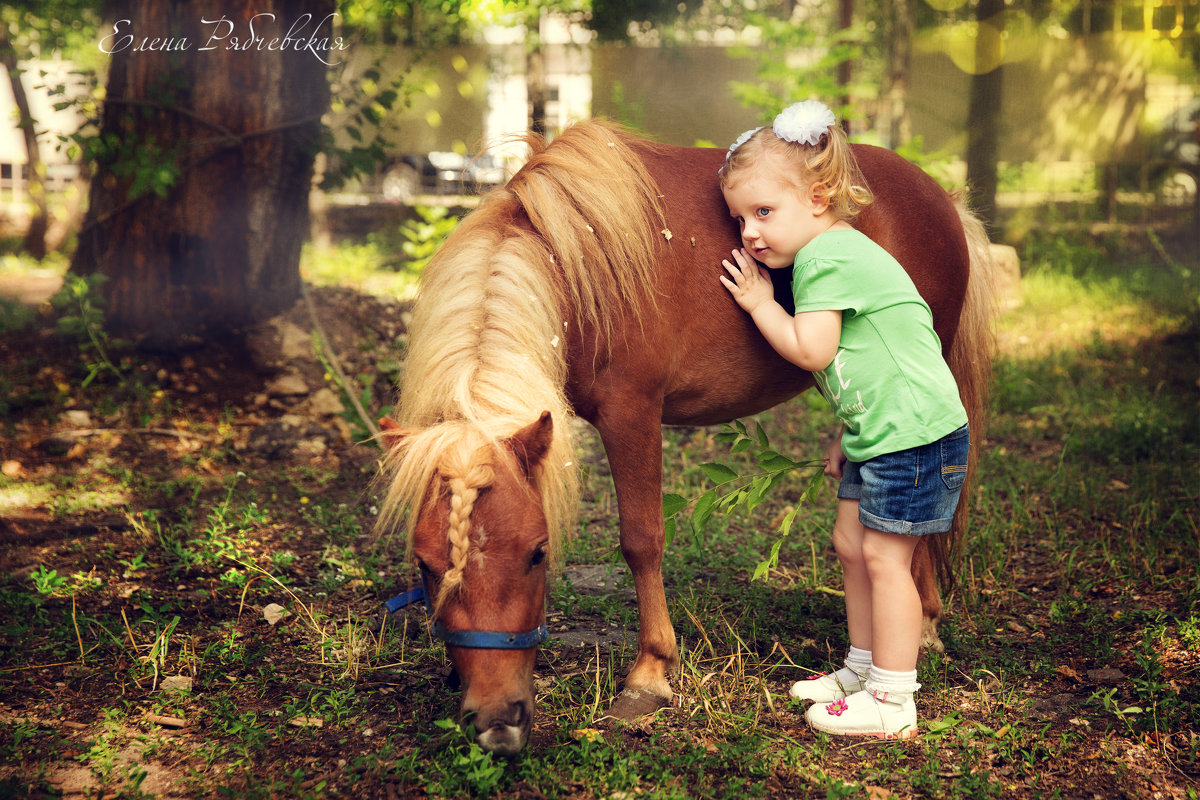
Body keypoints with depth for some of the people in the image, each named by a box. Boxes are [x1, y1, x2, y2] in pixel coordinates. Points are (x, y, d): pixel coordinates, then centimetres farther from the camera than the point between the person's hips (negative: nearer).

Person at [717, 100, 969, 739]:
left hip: (914, 432, -11)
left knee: (883, 555, -6)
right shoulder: (830, 255, 15)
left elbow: (810, 351, -22)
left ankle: (892, 703, 2)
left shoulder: (827, 257, -17)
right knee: (850, 543, 16)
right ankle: (864, 669, 29)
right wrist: (845, 436, 20)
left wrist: (760, 302, -8)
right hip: (879, 434, 11)